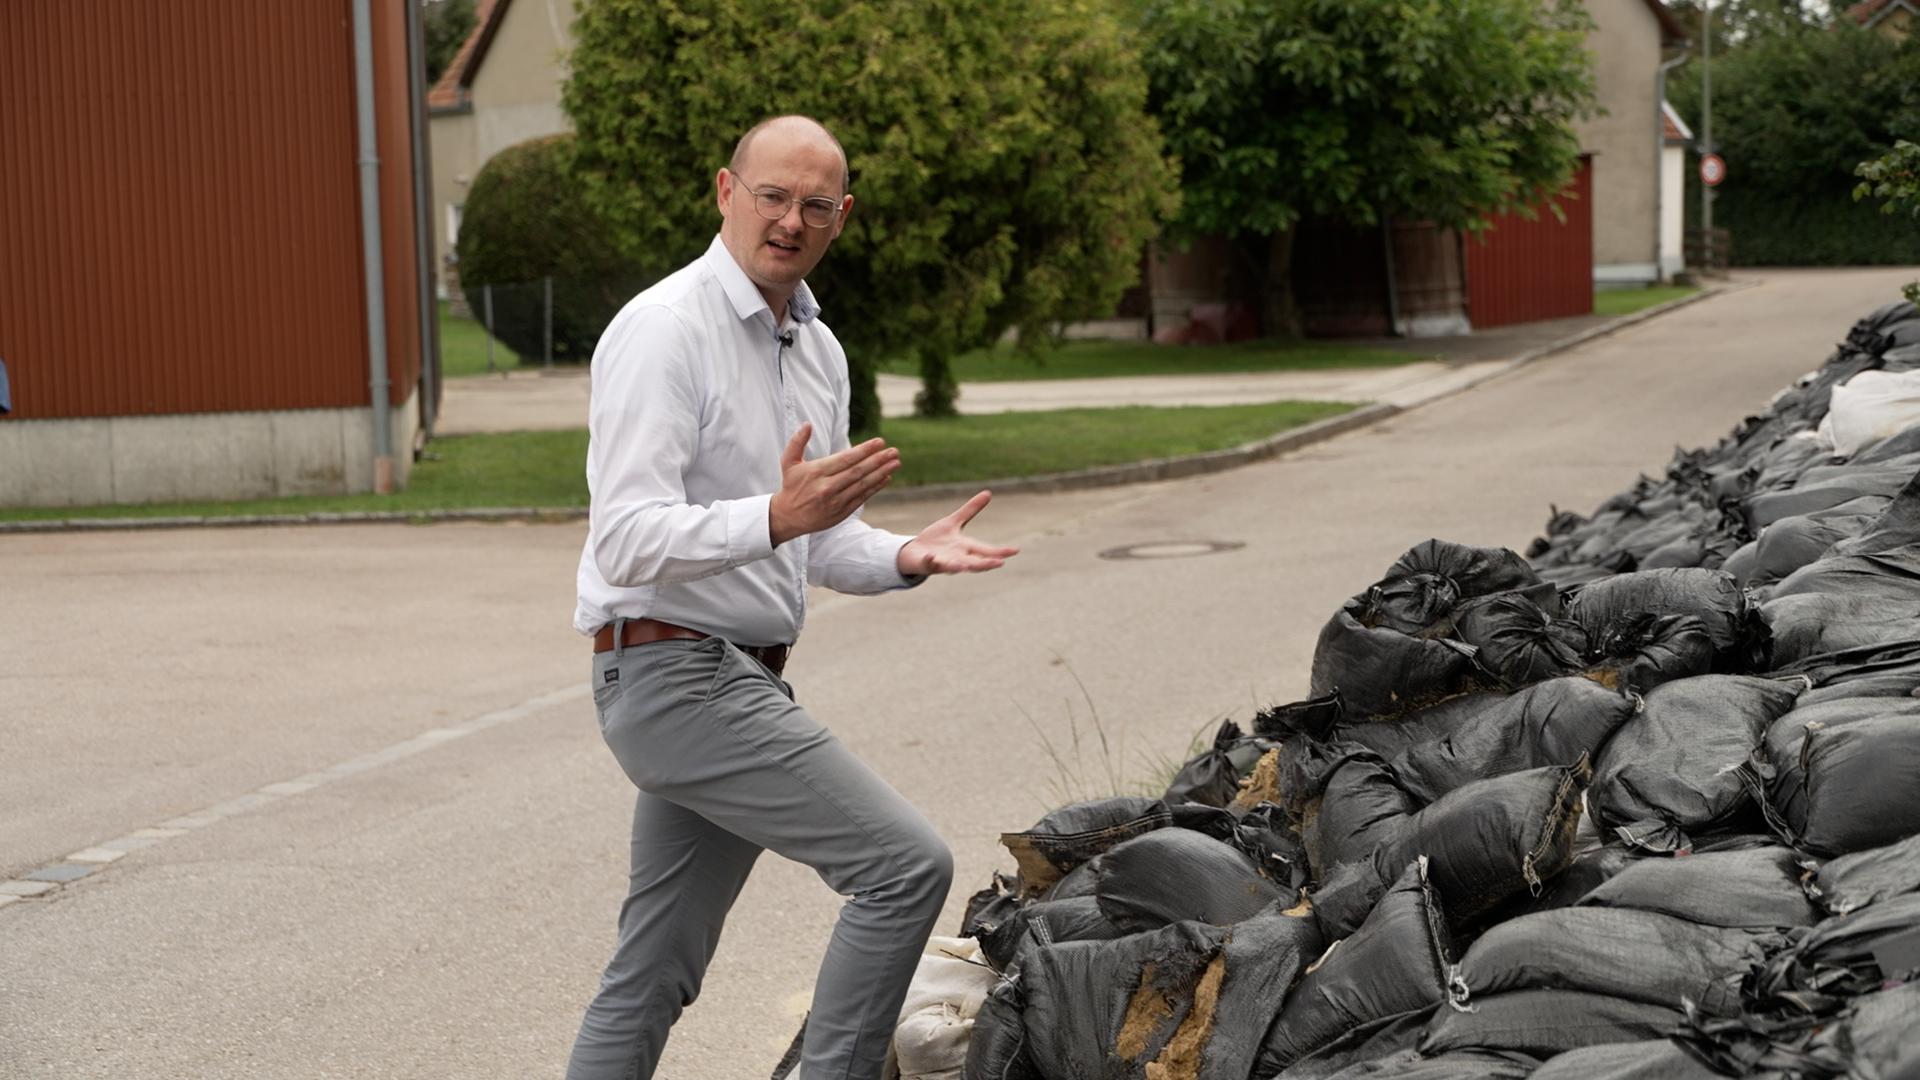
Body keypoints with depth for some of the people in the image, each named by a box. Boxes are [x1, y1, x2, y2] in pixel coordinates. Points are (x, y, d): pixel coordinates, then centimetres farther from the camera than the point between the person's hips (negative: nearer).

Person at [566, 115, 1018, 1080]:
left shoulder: (819, 351, 14)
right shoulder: (662, 332, -14)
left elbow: (819, 541, 22)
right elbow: (627, 539, -23)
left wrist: (904, 555, 1)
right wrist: (777, 517, -36)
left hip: (740, 677, 9)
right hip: (676, 675, -9)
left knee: (652, 978, 12)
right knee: (907, 863, -13)